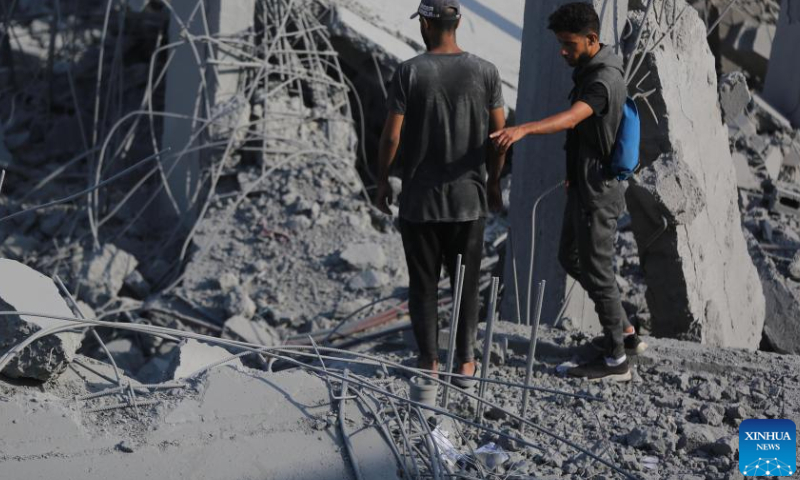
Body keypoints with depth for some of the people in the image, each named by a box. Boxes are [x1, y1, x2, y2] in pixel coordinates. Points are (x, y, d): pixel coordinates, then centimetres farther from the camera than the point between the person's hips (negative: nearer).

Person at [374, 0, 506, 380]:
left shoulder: (409, 72, -8)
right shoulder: (485, 72, -2)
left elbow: (392, 136, -8)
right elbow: (498, 135, 1)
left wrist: (382, 181, 6)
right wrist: (493, 182, 14)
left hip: (419, 197, -1)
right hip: (469, 196, 2)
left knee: (423, 283, 9)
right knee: (466, 282, 12)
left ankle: (428, 360, 12)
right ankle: (465, 360, 14)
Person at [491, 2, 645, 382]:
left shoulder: (604, 79, -24)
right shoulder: (587, 69, 8)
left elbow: (571, 118, -43)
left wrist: (524, 129, -58)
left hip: (598, 193, -10)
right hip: (583, 185, 10)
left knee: (597, 272, -1)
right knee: (570, 259, 20)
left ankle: (616, 359, 13)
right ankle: (626, 332, 32)